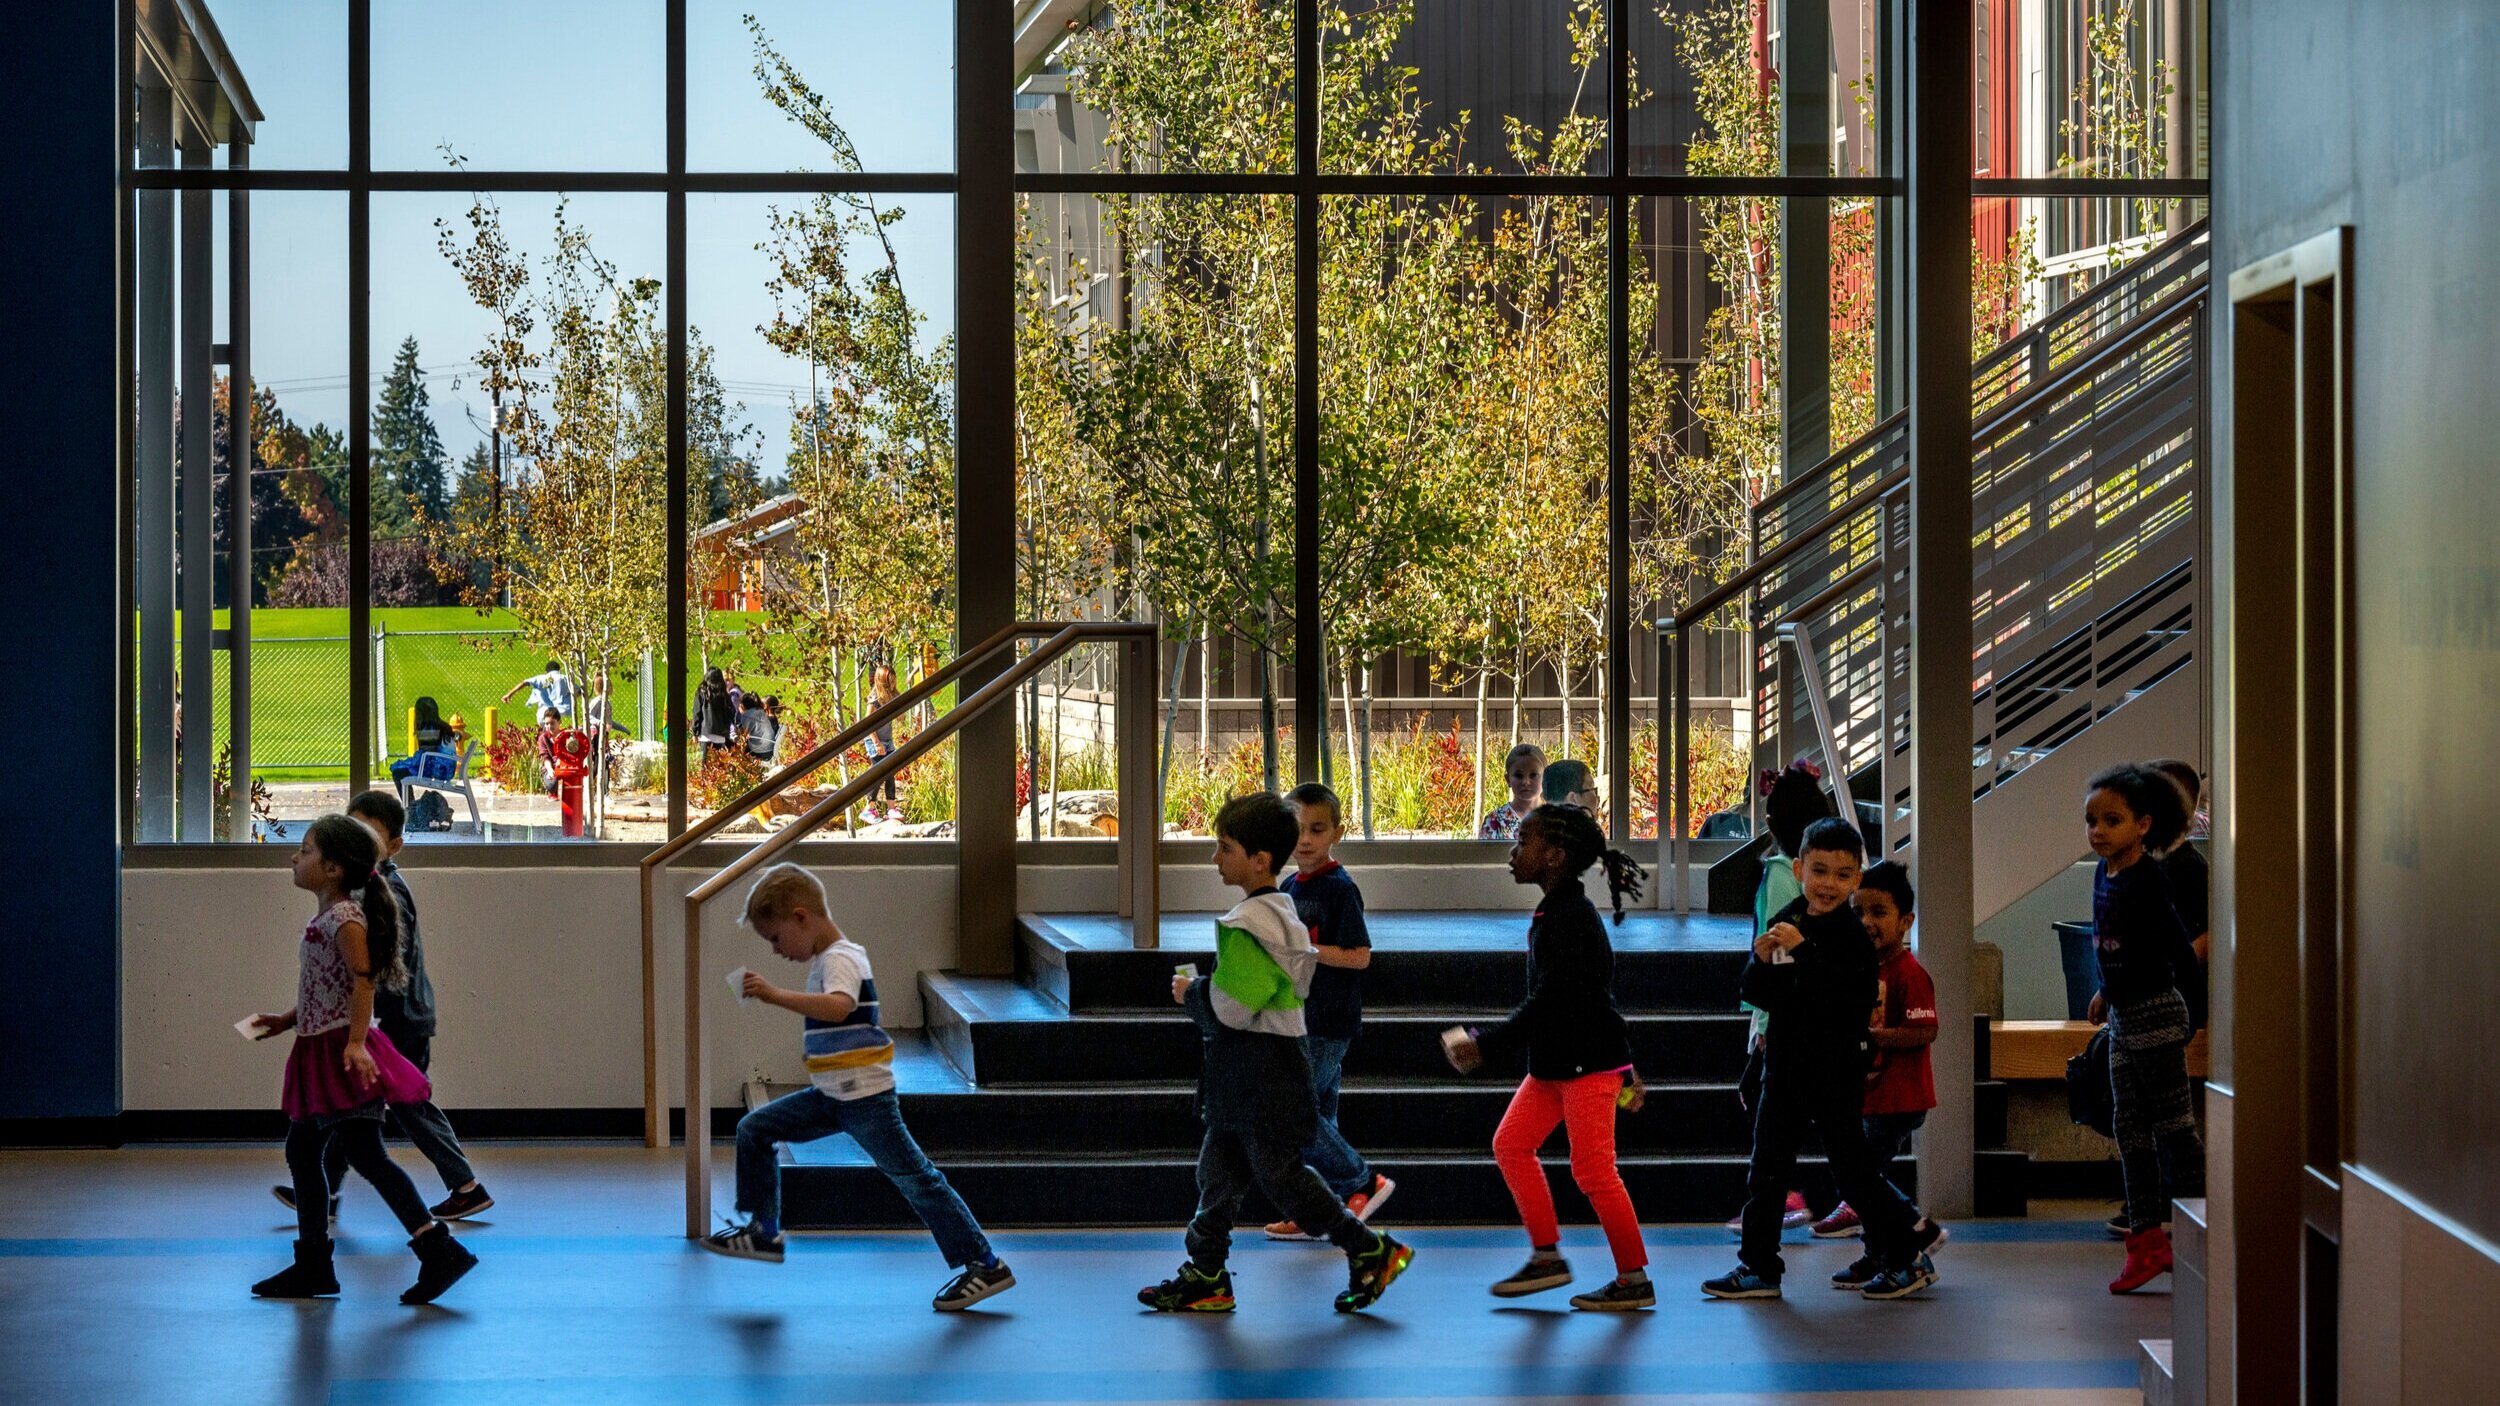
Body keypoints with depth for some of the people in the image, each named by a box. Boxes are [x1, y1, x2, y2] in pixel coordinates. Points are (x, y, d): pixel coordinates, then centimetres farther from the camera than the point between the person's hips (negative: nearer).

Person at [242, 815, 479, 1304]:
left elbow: (362, 980, -23)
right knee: (301, 1151, 15)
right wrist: (286, 1020, 28)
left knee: (366, 1155, -13)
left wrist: (357, 1042, -31)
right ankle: (313, 1265, 22)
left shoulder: (344, 917, -15)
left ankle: (440, 1250, -15)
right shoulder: (327, 917, 14)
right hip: (319, 1051, 11)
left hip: (340, 1053, -11)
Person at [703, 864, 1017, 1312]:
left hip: (865, 1099, -10)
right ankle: (763, 1232, 15)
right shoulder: (827, 958, 13)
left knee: (914, 1177, -7)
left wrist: (777, 996, -43)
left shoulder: (840, 960, -18)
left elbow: (838, 1007, -40)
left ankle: (985, 1266, -2)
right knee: (754, 1130, 8)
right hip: (831, 1098, 10)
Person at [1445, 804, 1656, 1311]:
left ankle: (1635, 1279, 3)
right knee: (1511, 1144, 9)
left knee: (1593, 1169, -6)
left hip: (1589, 1061, -10)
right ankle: (1546, 1256, 15)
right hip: (1556, 1061, 10)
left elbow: (1548, 1004, -24)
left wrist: (1485, 1045, -22)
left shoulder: (1571, 919, -20)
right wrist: (1626, 1070, 23)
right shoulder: (1555, 912, 12)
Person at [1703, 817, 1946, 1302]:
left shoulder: (1853, 936, -13)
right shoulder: (1784, 924, 6)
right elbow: (1756, 994, 7)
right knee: (1768, 1167, 7)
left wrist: (1803, 952, -29)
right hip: (1786, 1065, 6)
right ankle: (1757, 1266, 14)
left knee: (1850, 1166, 0)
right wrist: (1762, 961, -13)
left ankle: (1907, 1250, 16)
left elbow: (1846, 1001, -26)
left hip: (1836, 1070, -6)